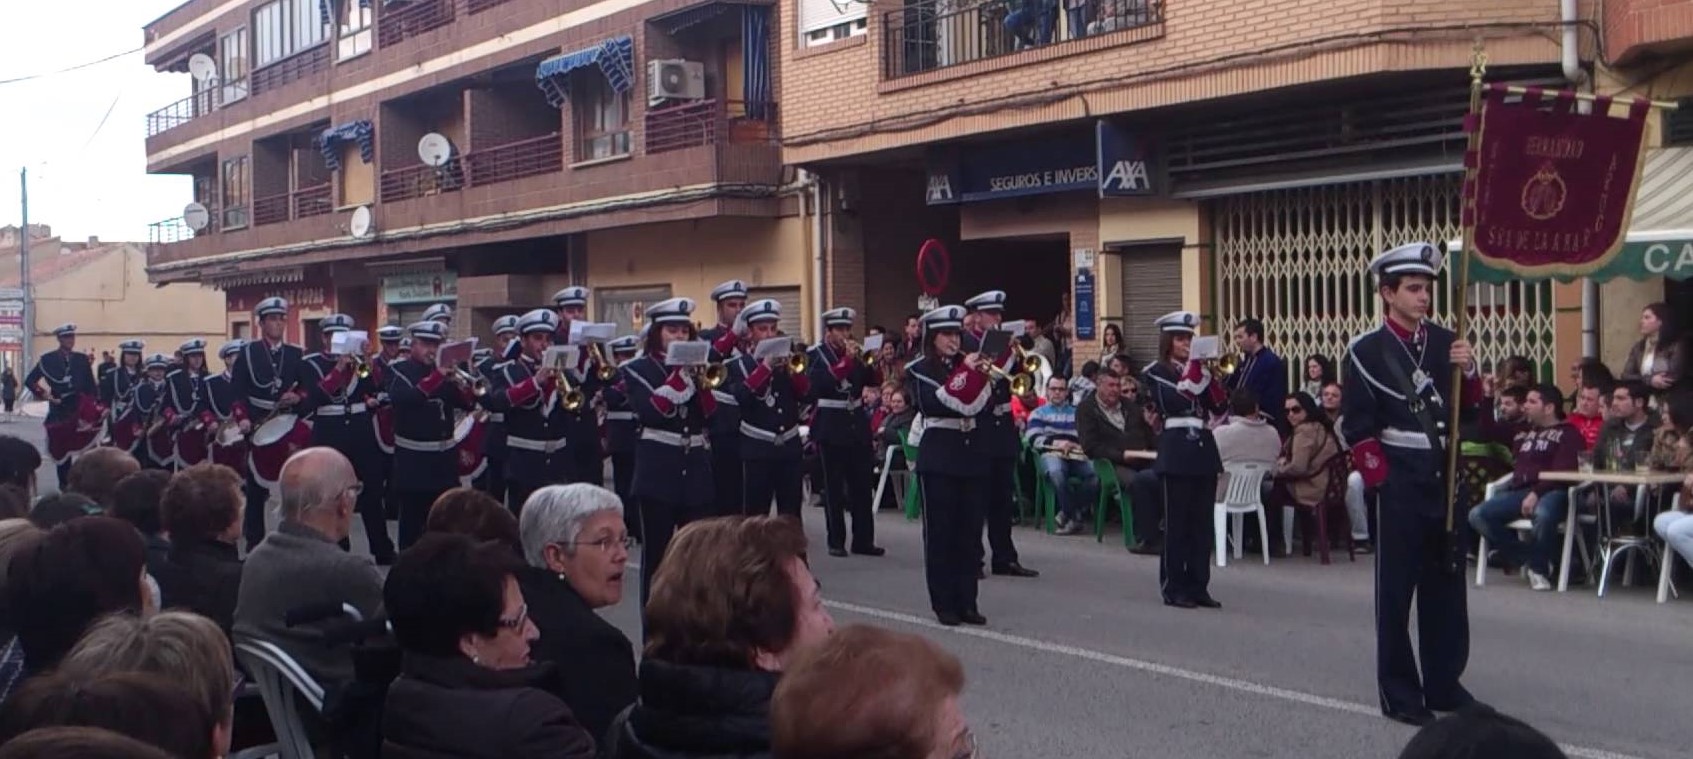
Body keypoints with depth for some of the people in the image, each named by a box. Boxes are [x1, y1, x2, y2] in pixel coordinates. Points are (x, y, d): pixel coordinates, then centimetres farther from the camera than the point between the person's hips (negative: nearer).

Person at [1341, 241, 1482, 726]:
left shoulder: (1445, 342, 7)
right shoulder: (1367, 351, -7)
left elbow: (1469, 407, 11)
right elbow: (1355, 428, -8)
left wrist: (1468, 371, -7)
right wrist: (1381, 479, -10)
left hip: (1446, 475, 5)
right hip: (1400, 481, -5)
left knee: (1447, 583, 12)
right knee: (1396, 588, 2)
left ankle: (1444, 682, 23)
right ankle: (1399, 693, 9)